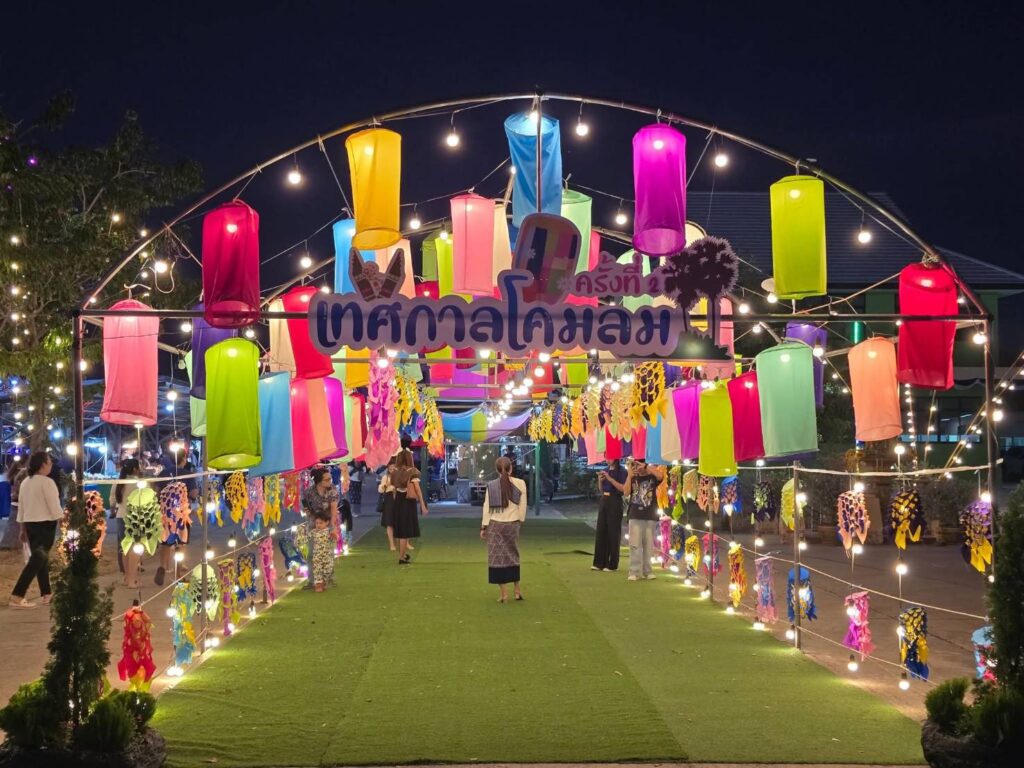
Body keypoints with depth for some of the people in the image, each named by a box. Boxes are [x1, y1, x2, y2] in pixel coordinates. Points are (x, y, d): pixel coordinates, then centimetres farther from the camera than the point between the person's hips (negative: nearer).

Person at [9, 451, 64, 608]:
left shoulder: (25, 482, 10)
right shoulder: (47, 482, -13)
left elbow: (21, 507, 14)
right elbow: (55, 507, -15)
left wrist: (23, 528, 20)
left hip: (30, 524, 8)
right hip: (45, 524, -8)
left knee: (39, 558, 16)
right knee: (38, 559, -7)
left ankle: (46, 594, 21)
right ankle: (17, 596, -14)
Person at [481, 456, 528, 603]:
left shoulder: (491, 485, -6)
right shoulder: (520, 484, -6)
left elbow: (487, 507, -3)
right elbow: (523, 506, -2)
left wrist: (483, 527, 3)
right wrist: (520, 520, 13)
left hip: (495, 525, -1)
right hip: (512, 524, 1)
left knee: (498, 557, 4)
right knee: (512, 555, 17)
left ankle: (503, 593, 2)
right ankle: (517, 590, 20)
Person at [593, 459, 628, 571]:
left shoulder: (621, 471, -6)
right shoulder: (605, 471, 13)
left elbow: (623, 488, -16)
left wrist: (610, 478, -19)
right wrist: (600, 480, -2)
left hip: (614, 502, -6)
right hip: (603, 501, 6)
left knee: (613, 533, -4)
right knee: (601, 532, 4)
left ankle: (612, 564, 0)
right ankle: (599, 562, 8)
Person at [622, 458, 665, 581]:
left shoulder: (652, 477, 5)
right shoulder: (633, 478, 9)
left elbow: (660, 475, -18)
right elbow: (626, 493, -4)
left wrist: (645, 467, -20)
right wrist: (629, 476, -10)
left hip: (650, 516, 0)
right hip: (635, 516, 0)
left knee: (648, 544, 5)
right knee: (635, 544, -5)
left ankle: (647, 571, 11)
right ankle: (635, 572, -6)